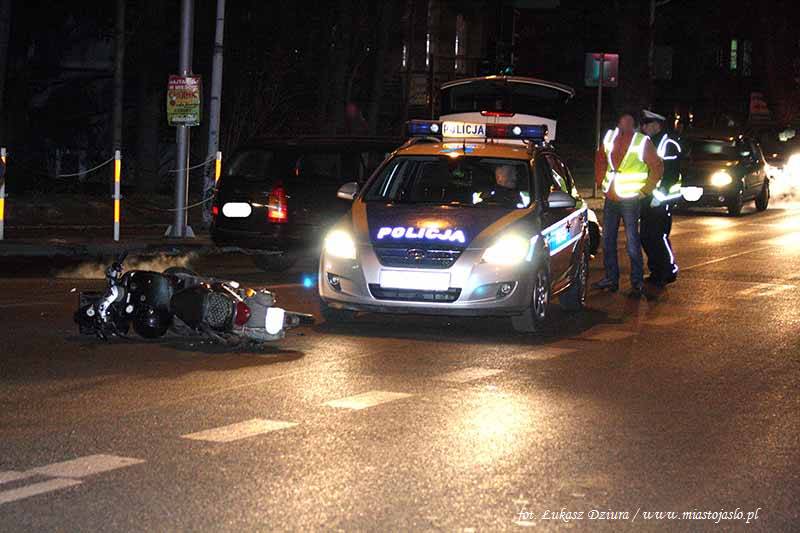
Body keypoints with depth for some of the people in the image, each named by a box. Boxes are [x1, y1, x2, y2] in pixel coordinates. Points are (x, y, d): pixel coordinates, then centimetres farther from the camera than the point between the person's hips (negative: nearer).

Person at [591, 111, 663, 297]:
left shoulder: (642, 142, -7)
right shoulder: (609, 138, 8)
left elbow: (657, 167, -5)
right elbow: (600, 160, 22)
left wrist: (644, 190, -6)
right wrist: (602, 182, 13)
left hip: (630, 198, -6)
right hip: (611, 198, 6)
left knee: (632, 242, -5)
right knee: (607, 240, 10)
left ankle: (637, 283, 0)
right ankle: (611, 279, 21)